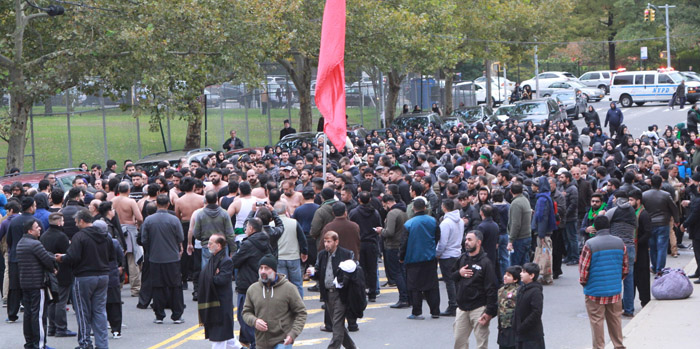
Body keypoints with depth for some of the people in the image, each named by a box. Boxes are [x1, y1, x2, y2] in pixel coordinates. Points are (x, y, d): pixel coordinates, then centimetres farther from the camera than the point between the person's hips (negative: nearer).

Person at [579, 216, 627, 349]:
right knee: (615, 318, 15)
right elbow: (625, 266, 8)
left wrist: (583, 282, 6)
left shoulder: (590, 244, -15)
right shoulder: (620, 243, 0)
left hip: (595, 290, -4)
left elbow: (583, 267, -12)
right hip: (615, 290, 4)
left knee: (597, 320, 4)